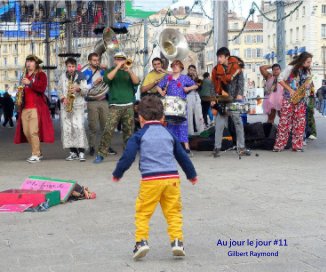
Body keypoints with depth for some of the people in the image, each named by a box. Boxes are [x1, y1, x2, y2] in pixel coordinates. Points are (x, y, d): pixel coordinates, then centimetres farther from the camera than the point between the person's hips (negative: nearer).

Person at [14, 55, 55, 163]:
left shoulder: (41, 75, 2)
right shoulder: (26, 76, 22)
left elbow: (42, 88, -13)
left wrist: (29, 83, -22)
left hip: (36, 107, -7)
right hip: (25, 107, 7)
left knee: (33, 131, -14)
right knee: (26, 132, 4)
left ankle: (35, 155, -8)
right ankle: (38, 153, 15)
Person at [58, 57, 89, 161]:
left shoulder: (80, 76, 4)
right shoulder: (63, 76, 12)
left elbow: (85, 91, 2)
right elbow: (59, 90, 15)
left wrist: (78, 89, -17)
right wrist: (62, 98, -3)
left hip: (78, 105, -3)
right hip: (65, 106, 3)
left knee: (79, 127, -14)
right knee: (67, 128, 0)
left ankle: (81, 152, -13)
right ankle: (73, 152, 9)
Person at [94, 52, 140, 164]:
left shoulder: (129, 71, 15)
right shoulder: (111, 70, 10)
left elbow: (136, 82, -2)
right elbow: (107, 78, -12)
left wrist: (129, 71, -17)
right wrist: (117, 67, -13)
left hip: (129, 106, 2)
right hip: (115, 106, -2)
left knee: (128, 131, 4)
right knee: (108, 130, -11)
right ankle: (101, 154, -9)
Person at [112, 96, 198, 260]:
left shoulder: (139, 136, 5)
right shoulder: (169, 134, 18)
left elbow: (128, 157, -3)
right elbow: (182, 156, 25)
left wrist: (117, 174, 13)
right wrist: (191, 174, 39)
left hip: (150, 179, -3)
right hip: (171, 178, 3)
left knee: (143, 213, 5)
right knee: (173, 212, 9)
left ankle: (141, 241, -5)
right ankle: (177, 241, 1)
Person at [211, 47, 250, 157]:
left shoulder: (236, 66, 1)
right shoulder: (217, 70, 8)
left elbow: (241, 81, -4)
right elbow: (215, 86, 10)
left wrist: (240, 94, -17)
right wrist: (213, 99, 0)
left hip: (235, 100, -1)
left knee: (238, 123, 0)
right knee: (219, 124, -3)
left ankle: (241, 148, 4)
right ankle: (217, 148, 2)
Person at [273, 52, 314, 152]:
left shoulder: (307, 71, 9)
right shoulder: (291, 68, -8)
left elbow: (308, 84, 16)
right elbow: (280, 79, -6)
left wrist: (308, 86, -9)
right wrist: (290, 90, -13)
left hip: (300, 100, 5)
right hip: (288, 99, -5)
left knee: (300, 123, 0)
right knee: (285, 122, -6)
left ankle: (297, 146, 6)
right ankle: (279, 145, -3)